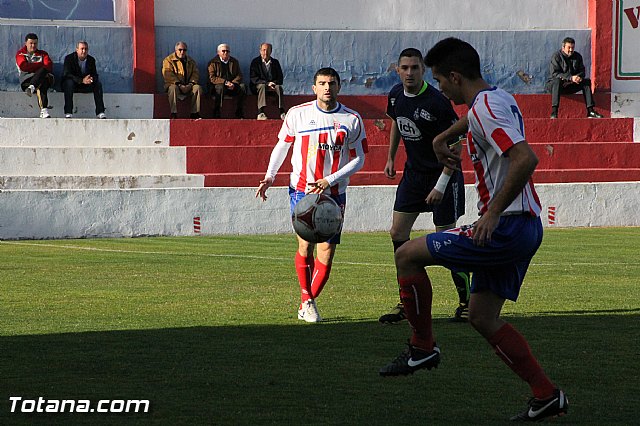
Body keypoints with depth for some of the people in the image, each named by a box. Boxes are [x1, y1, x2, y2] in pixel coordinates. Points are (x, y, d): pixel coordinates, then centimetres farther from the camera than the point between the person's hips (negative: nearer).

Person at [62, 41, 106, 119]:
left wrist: (92, 79, -25)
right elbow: (66, 74, -22)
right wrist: (82, 80, -34)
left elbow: (95, 75, 3)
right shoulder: (69, 58, -12)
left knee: (98, 84, -20)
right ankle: (68, 113, -41)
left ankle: (100, 112, -22)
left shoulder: (91, 60, 2)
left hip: (86, 85, 4)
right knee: (69, 82, -36)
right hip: (73, 84, -4)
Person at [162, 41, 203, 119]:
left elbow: (195, 73, 6)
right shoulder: (168, 60, 3)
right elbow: (167, 74, -12)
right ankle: (174, 114, -39)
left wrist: (191, 84, -15)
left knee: (198, 87, -24)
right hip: (174, 84, -4)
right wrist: (179, 84, -23)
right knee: (173, 88, -37)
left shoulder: (191, 61, 17)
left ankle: (195, 113, -24)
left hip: (188, 86, 4)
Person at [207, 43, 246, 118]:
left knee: (242, 87, -25)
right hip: (218, 84, -3)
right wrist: (225, 82, -20)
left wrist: (233, 83, -15)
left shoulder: (234, 62, 15)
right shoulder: (213, 63, 2)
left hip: (232, 86, 4)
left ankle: (239, 114, -21)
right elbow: (212, 78, -9)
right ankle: (216, 114, -35)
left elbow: (239, 75, 7)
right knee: (220, 87, -38)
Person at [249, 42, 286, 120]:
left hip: (273, 85, 2)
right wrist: (267, 83, -20)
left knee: (279, 87, -30)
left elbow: (280, 78, 7)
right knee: (262, 86, -36)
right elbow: (253, 78, -8)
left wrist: (274, 83, -15)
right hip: (257, 86, -2)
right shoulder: (255, 62, 2)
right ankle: (260, 113, -47)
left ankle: (282, 112, -38)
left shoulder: (275, 62, 12)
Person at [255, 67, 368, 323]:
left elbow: (358, 159, 2)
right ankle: (306, 298, 10)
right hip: (302, 189, 0)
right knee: (305, 244, -8)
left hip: (334, 193, 0)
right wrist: (270, 177, 0)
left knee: (327, 250, -6)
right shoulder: (298, 114, -1)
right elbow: (282, 145, 12)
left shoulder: (352, 119, -1)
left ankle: (308, 303, 11)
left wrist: (329, 180, -10)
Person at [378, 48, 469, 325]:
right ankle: (407, 302, 8)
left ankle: (466, 302, 9)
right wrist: (391, 158, 20)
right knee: (398, 233, 1)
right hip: (413, 172, 7)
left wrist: (441, 185, -23)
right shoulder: (396, 95, -1)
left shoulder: (437, 102, -23)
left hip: (443, 174, -7)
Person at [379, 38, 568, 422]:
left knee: (408, 256, -3)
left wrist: (493, 213, -26)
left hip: (505, 228, -10)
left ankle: (423, 347, 8)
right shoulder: (497, 99, 15)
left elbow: (525, 159, -30)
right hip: (525, 228, 10)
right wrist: (444, 138, 46)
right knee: (482, 316, 13)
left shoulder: (486, 108, -16)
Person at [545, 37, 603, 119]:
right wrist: (570, 78, -31)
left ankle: (590, 111, -17)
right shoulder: (556, 56, -9)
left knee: (587, 81, -12)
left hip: (571, 85, 6)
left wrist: (578, 77, -19)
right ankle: (554, 112, -48)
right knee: (557, 81, -39)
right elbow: (554, 73, -21)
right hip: (553, 84, -6)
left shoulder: (577, 56, 9)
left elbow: (582, 71, 7)